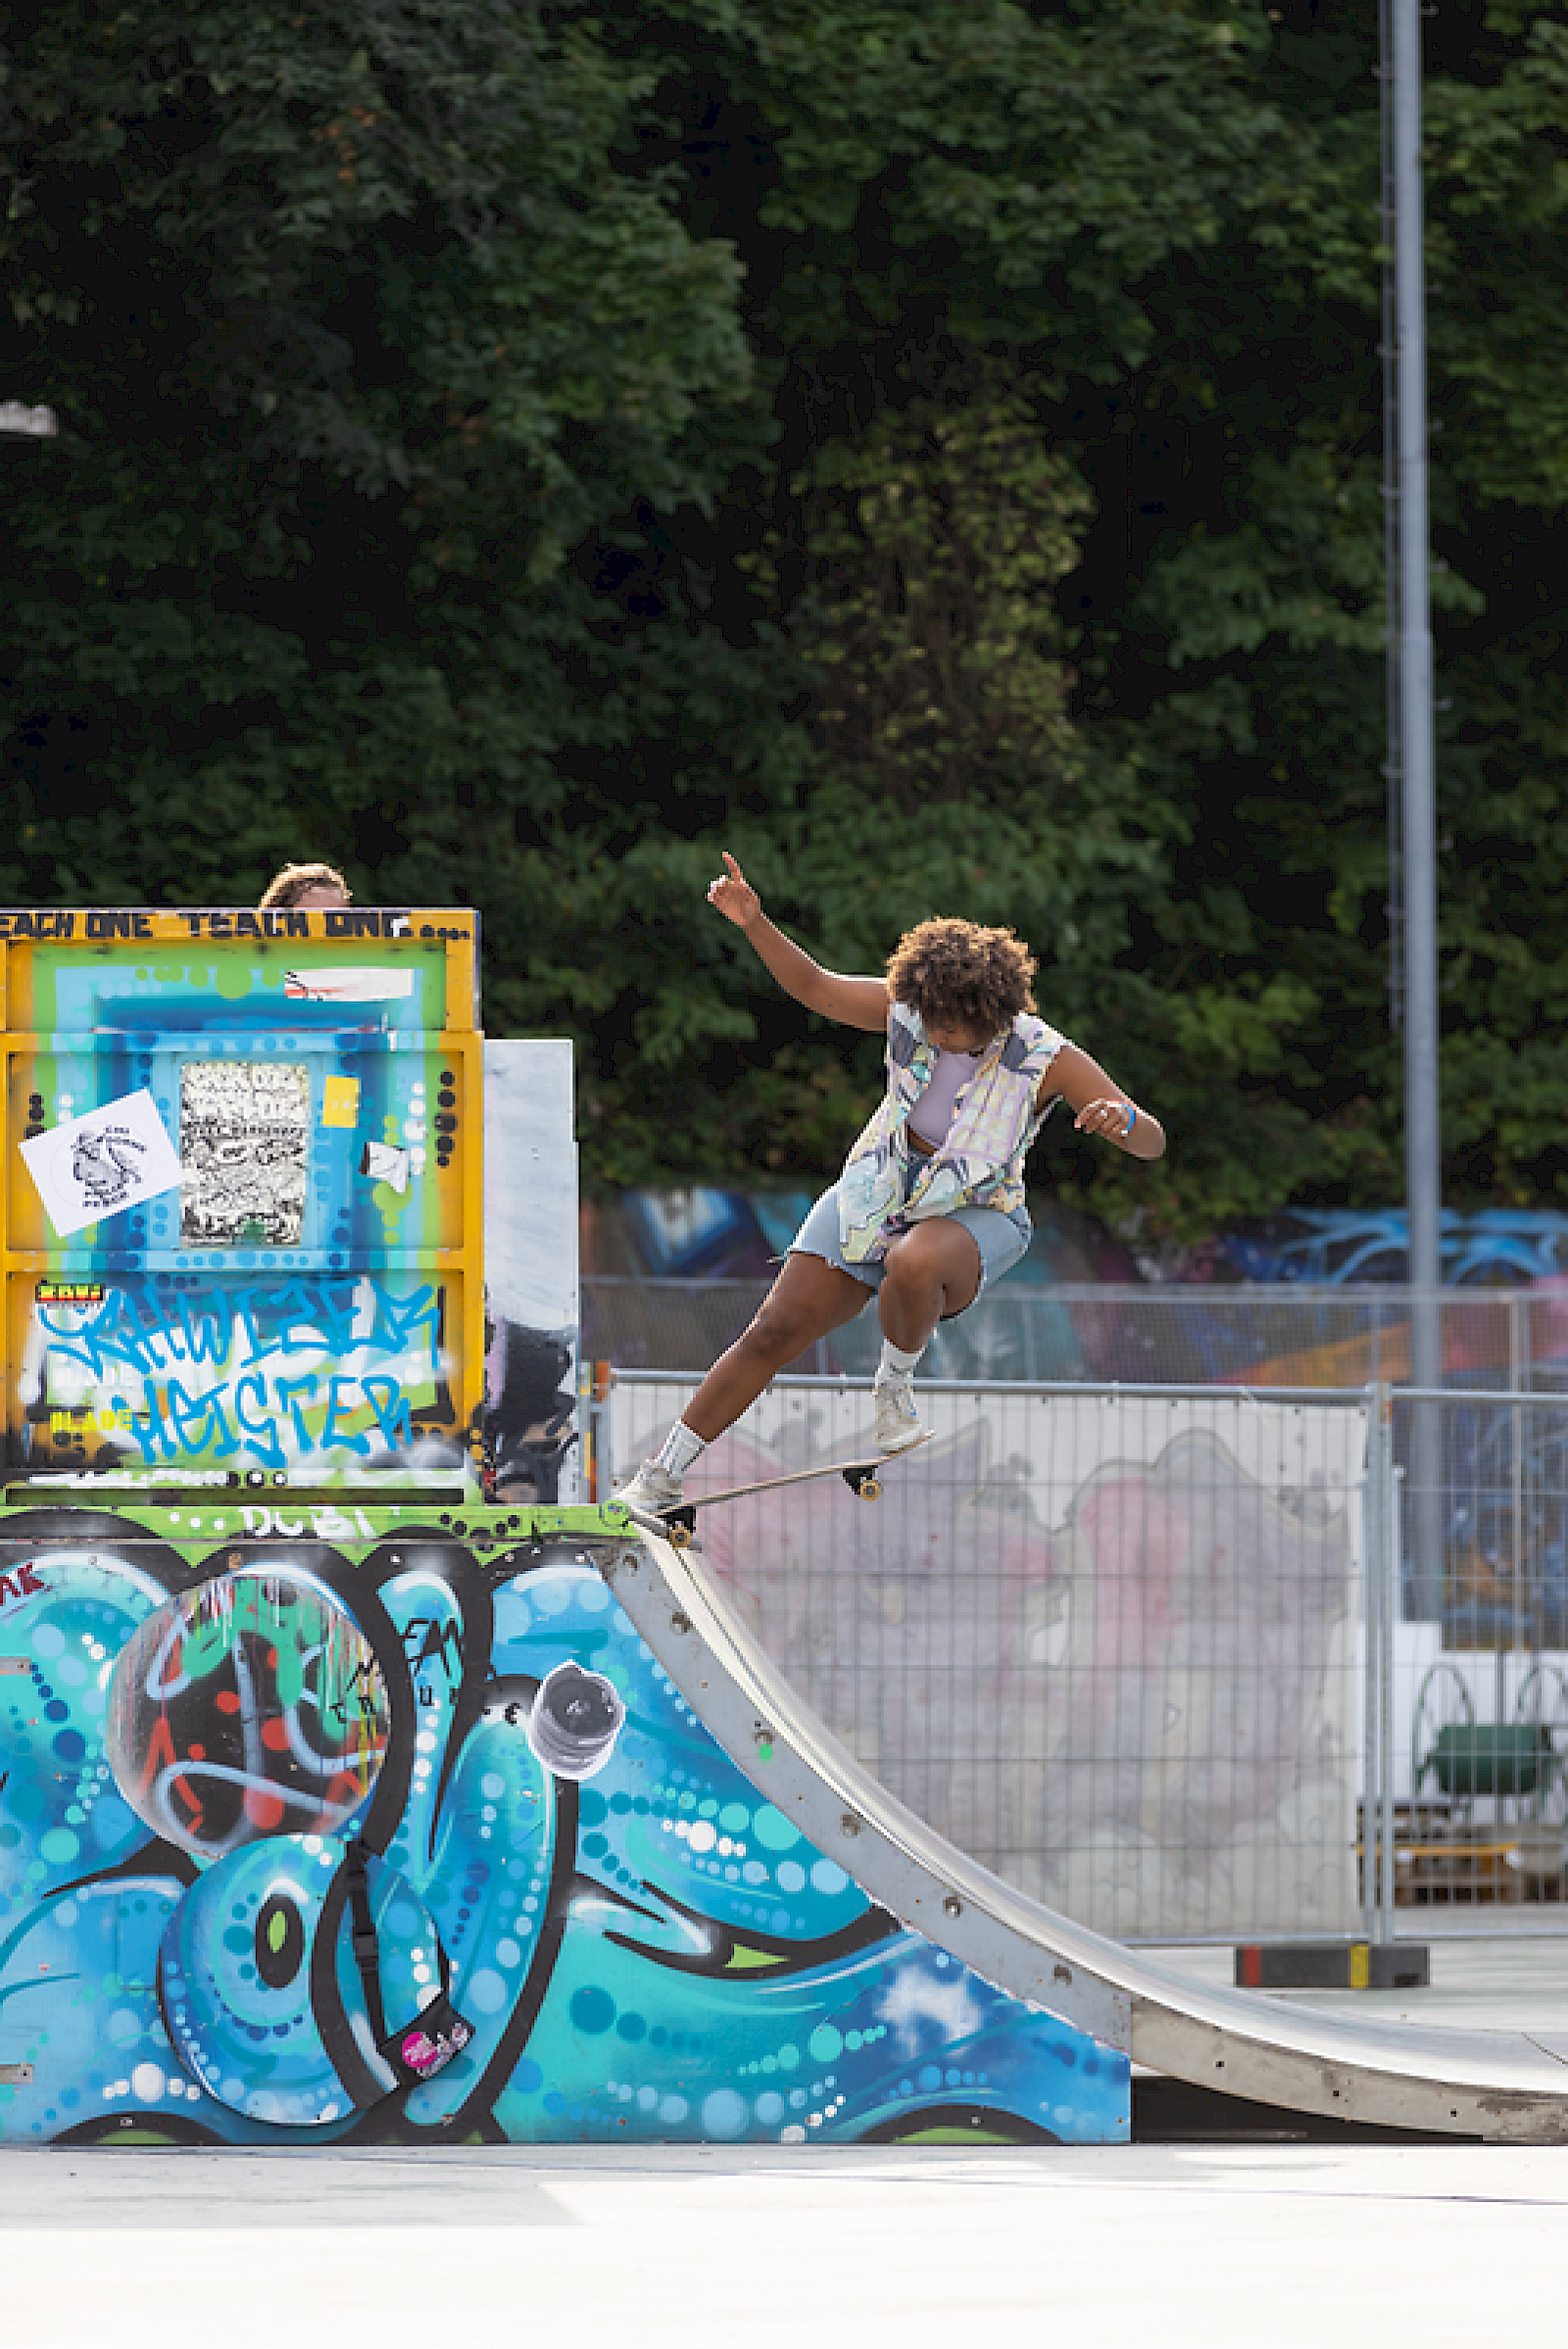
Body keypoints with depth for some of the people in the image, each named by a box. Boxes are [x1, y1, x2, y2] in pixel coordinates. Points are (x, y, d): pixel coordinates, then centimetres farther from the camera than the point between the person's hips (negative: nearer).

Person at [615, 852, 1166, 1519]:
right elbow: (815, 987, 1)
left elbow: (1151, 1142, -22)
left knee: (915, 1264, -42)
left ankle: (895, 1385, -10)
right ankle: (659, 1479, 11)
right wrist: (755, 924, -13)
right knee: (774, 1332, -2)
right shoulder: (909, 1005, -11)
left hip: (971, 1216, -4)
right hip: (877, 1193, 4)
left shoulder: (1046, 1058, -21)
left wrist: (1124, 1121, -46)